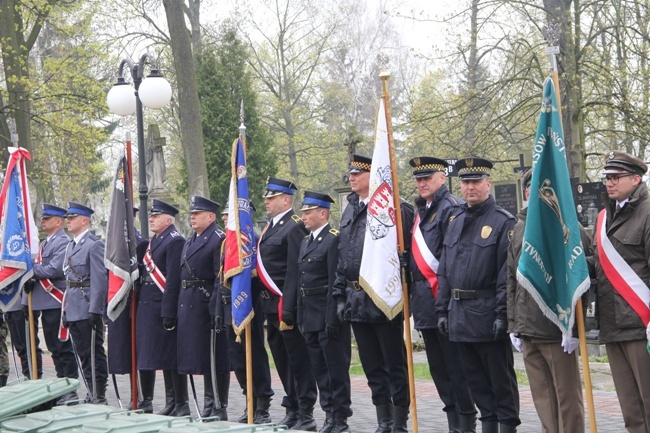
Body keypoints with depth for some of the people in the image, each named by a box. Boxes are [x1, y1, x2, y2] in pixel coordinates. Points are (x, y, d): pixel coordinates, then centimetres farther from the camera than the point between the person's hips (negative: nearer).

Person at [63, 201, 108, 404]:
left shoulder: (94, 244, -10)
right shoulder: (70, 246, 18)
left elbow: (100, 279, -15)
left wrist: (94, 310, -20)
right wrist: (65, 309, 17)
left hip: (88, 309, -9)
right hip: (73, 310, 9)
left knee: (94, 353, -4)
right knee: (83, 354, 12)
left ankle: (99, 396, 1)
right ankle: (92, 393, 19)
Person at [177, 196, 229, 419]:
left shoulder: (219, 240, -9)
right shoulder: (190, 241, 18)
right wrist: (179, 306, 14)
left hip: (206, 305, -9)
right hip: (188, 305, 9)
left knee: (215, 357, -3)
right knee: (200, 357, 13)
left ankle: (219, 408, 3)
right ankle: (209, 405, 21)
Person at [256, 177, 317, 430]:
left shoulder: (294, 227, -13)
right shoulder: (271, 227, 16)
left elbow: (295, 272, -19)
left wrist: (287, 310, -22)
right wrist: (267, 305, 14)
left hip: (286, 305, -9)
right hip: (271, 305, 9)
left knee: (298, 359, -3)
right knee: (282, 361, 14)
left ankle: (306, 415, 2)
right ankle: (292, 410, 23)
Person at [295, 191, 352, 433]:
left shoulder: (334, 239, -12)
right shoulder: (306, 242, 15)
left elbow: (336, 282, -17)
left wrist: (333, 319, -20)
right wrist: (300, 316, 14)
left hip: (328, 315, -9)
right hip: (310, 317, 9)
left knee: (336, 368, -1)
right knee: (319, 369, 12)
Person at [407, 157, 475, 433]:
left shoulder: (451, 208, -10)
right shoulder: (421, 210, 17)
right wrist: (414, 293, 17)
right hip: (425, 302, 9)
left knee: (456, 367, -4)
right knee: (439, 368, 12)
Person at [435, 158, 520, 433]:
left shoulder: (503, 222, -7)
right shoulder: (455, 222, 13)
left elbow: (508, 273, -13)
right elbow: (444, 271, 16)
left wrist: (502, 314, -17)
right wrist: (443, 310, 11)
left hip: (488, 315, -6)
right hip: (459, 315, 7)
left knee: (500, 377, 2)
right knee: (475, 378, 12)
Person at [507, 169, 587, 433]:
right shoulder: (519, 229, 14)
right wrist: (513, 324, 12)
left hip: (557, 331, -6)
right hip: (527, 331, 6)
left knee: (567, 398, 1)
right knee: (542, 399, 10)